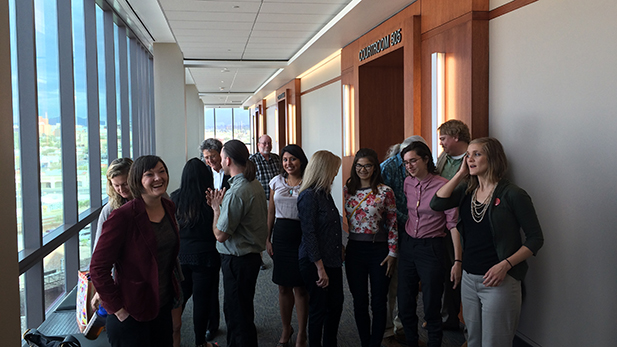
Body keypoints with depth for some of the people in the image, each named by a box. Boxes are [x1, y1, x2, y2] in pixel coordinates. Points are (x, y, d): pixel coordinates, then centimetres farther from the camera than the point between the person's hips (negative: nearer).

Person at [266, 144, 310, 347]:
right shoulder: (276, 182, 8)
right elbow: (271, 212, 13)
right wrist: (267, 239, 8)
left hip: (301, 236, -4)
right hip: (280, 235, 4)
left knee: (300, 287, 2)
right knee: (283, 287, 11)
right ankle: (286, 329, 29)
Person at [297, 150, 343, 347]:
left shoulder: (324, 194, 10)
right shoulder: (309, 196, -17)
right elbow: (309, 235, -20)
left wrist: (340, 249, 15)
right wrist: (320, 268, -20)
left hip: (332, 261, 9)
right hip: (315, 263, -9)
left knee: (336, 305, 15)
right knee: (318, 309, 4)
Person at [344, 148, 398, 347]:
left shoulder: (385, 192, -5)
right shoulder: (346, 191, 3)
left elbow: (392, 224, -3)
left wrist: (392, 253, -5)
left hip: (379, 250, -2)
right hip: (354, 249, 3)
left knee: (379, 302, 5)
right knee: (359, 301, 10)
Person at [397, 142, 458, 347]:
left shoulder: (442, 186, -12)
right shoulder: (408, 183, 5)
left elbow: (453, 224, -12)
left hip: (431, 248, -6)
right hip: (407, 245, 6)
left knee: (431, 307, 3)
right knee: (404, 306, 11)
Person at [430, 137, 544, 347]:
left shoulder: (512, 195, -10)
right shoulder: (467, 190, 7)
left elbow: (535, 238, -8)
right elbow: (437, 204, -8)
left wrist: (505, 264, -19)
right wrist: (461, 173, -4)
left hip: (498, 281, -6)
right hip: (469, 279, 6)